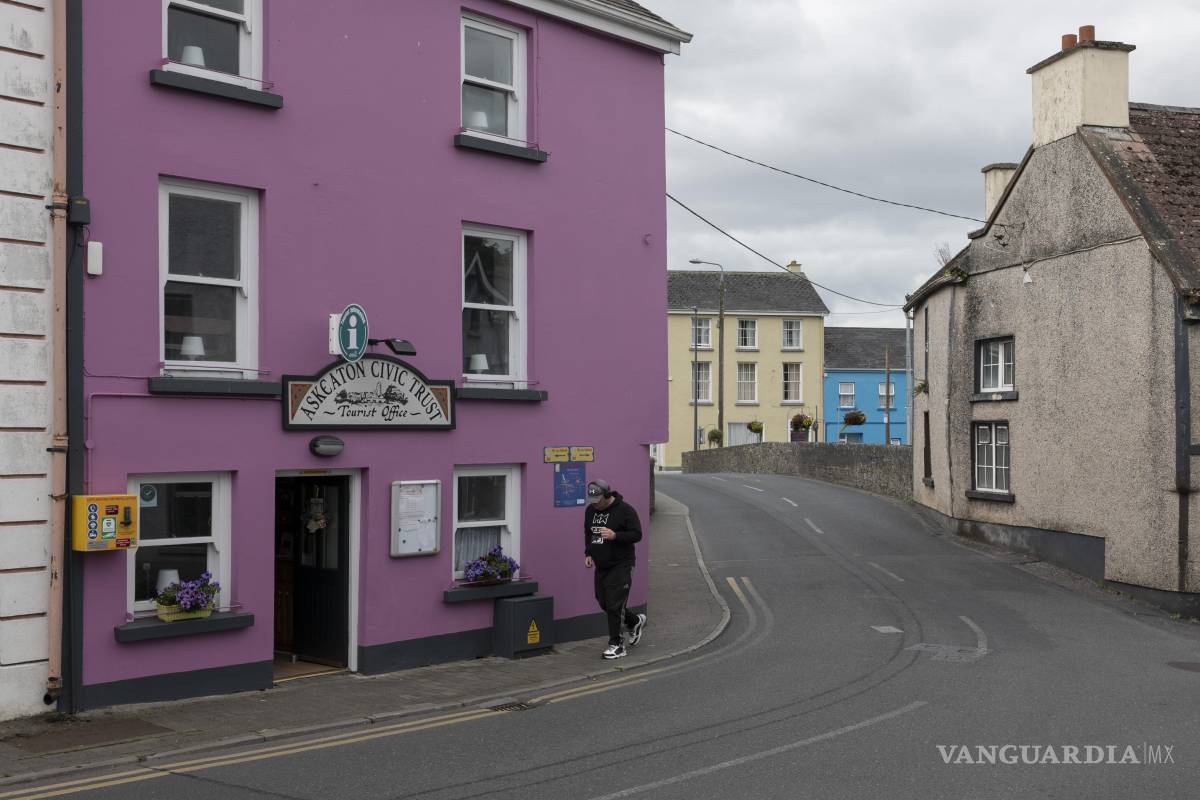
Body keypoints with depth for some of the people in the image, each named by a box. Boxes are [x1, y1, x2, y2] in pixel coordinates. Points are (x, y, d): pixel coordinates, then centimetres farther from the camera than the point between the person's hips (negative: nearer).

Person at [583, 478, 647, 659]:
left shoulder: (625, 510, -12)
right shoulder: (591, 510, 8)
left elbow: (637, 535, -14)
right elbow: (587, 533, 23)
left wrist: (615, 536, -28)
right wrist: (588, 553, 10)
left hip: (620, 565, -7)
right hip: (601, 566, 7)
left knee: (614, 605, -10)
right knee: (604, 603, 11)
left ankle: (616, 645, -2)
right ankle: (635, 621, 35)